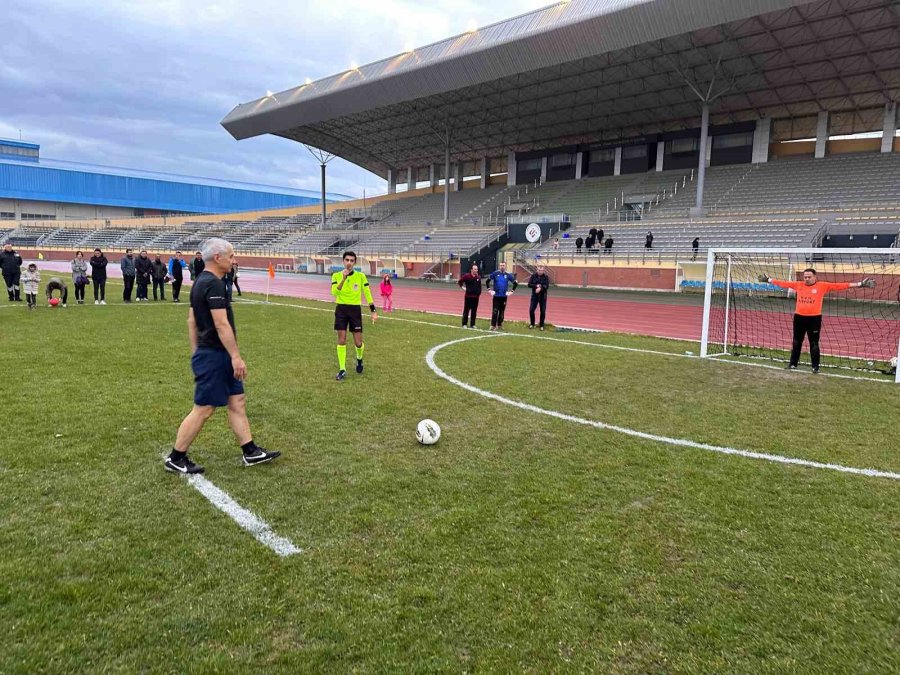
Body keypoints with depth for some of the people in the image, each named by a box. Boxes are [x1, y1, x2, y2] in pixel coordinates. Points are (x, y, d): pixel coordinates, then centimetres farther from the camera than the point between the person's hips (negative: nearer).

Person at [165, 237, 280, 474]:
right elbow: (221, 324, -24)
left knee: (237, 402, 12)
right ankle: (176, 459, 12)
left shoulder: (200, 281, 12)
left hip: (208, 353, 10)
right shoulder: (214, 284, -19)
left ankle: (251, 452, 19)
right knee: (203, 409, -1)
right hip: (214, 355, -10)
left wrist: (195, 353, 21)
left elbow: (191, 320, 17)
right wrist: (236, 356, -21)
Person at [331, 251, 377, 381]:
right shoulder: (336, 276, -2)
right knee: (341, 340, -1)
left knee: (358, 343, 1)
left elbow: (367, 294, 3)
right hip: (341, 309, 0)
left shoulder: (360, 276, -2)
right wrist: (343, 279, -28)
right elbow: (334, 292, -17)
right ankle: (342, 370, 10)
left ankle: (359, 359, 34)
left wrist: (373, 311, 1)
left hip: (355, 309, 0)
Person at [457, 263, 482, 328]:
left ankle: (472, 324, 14)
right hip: (468, 296, -4)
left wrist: (479, 293, 10)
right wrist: (462, 287, -2)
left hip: (476, 297, 4)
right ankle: (464, 324, 8)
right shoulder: (466, 276, -7)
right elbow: (459, 282, 3)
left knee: (474, 311, 7)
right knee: (466, 310, 1)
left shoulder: (478, 277, 6)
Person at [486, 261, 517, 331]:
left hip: (504, 296, 2)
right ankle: (493, 325, -4)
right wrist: (489, 289, 0)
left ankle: (499, 325, 19)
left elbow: (515, 283, 13)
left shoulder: (508, 275, 4)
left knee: (502, 311, 8)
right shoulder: (495, 273, 0)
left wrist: (511, 291, 6)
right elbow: (487, 281, 6)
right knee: (495, 311, -7)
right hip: (496, 296, -2)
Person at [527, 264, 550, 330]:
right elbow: (529, 284, -7)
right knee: (531, 310, -2)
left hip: (543, 297, -1)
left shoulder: (546, 277, -4)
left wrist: (540, 288, -30)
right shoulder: (533, 276, 1)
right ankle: (532, 324, 17)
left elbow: (547, 286, -14)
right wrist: (536, 286, -19)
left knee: (543, 311, 1)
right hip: (534, 296, 1)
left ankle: (541, 325, 14)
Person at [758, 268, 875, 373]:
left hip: (814, 318, -3)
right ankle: (793, 364, 21)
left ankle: (815, 366, 11)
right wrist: (769, 280, 17)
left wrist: (859, 284, -10)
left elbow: (839, 285, -6)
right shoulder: (798, 285, 6)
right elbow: (784, 283, 13)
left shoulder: (822, 285, -2)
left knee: (814, 343, 2)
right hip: (799, 317, 3)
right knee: (796, 342, 11)